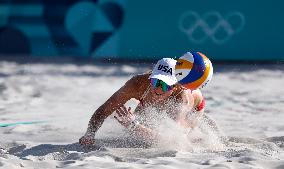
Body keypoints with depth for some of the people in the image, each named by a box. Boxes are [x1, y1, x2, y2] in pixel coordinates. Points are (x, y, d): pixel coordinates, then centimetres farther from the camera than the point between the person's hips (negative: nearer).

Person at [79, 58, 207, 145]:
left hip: (194, 107, -3)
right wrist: (89, 134, -51)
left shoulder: (182, 96, -50)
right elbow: (102, 111, -33)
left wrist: (134, 125, -68)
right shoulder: (137, 84, -43)